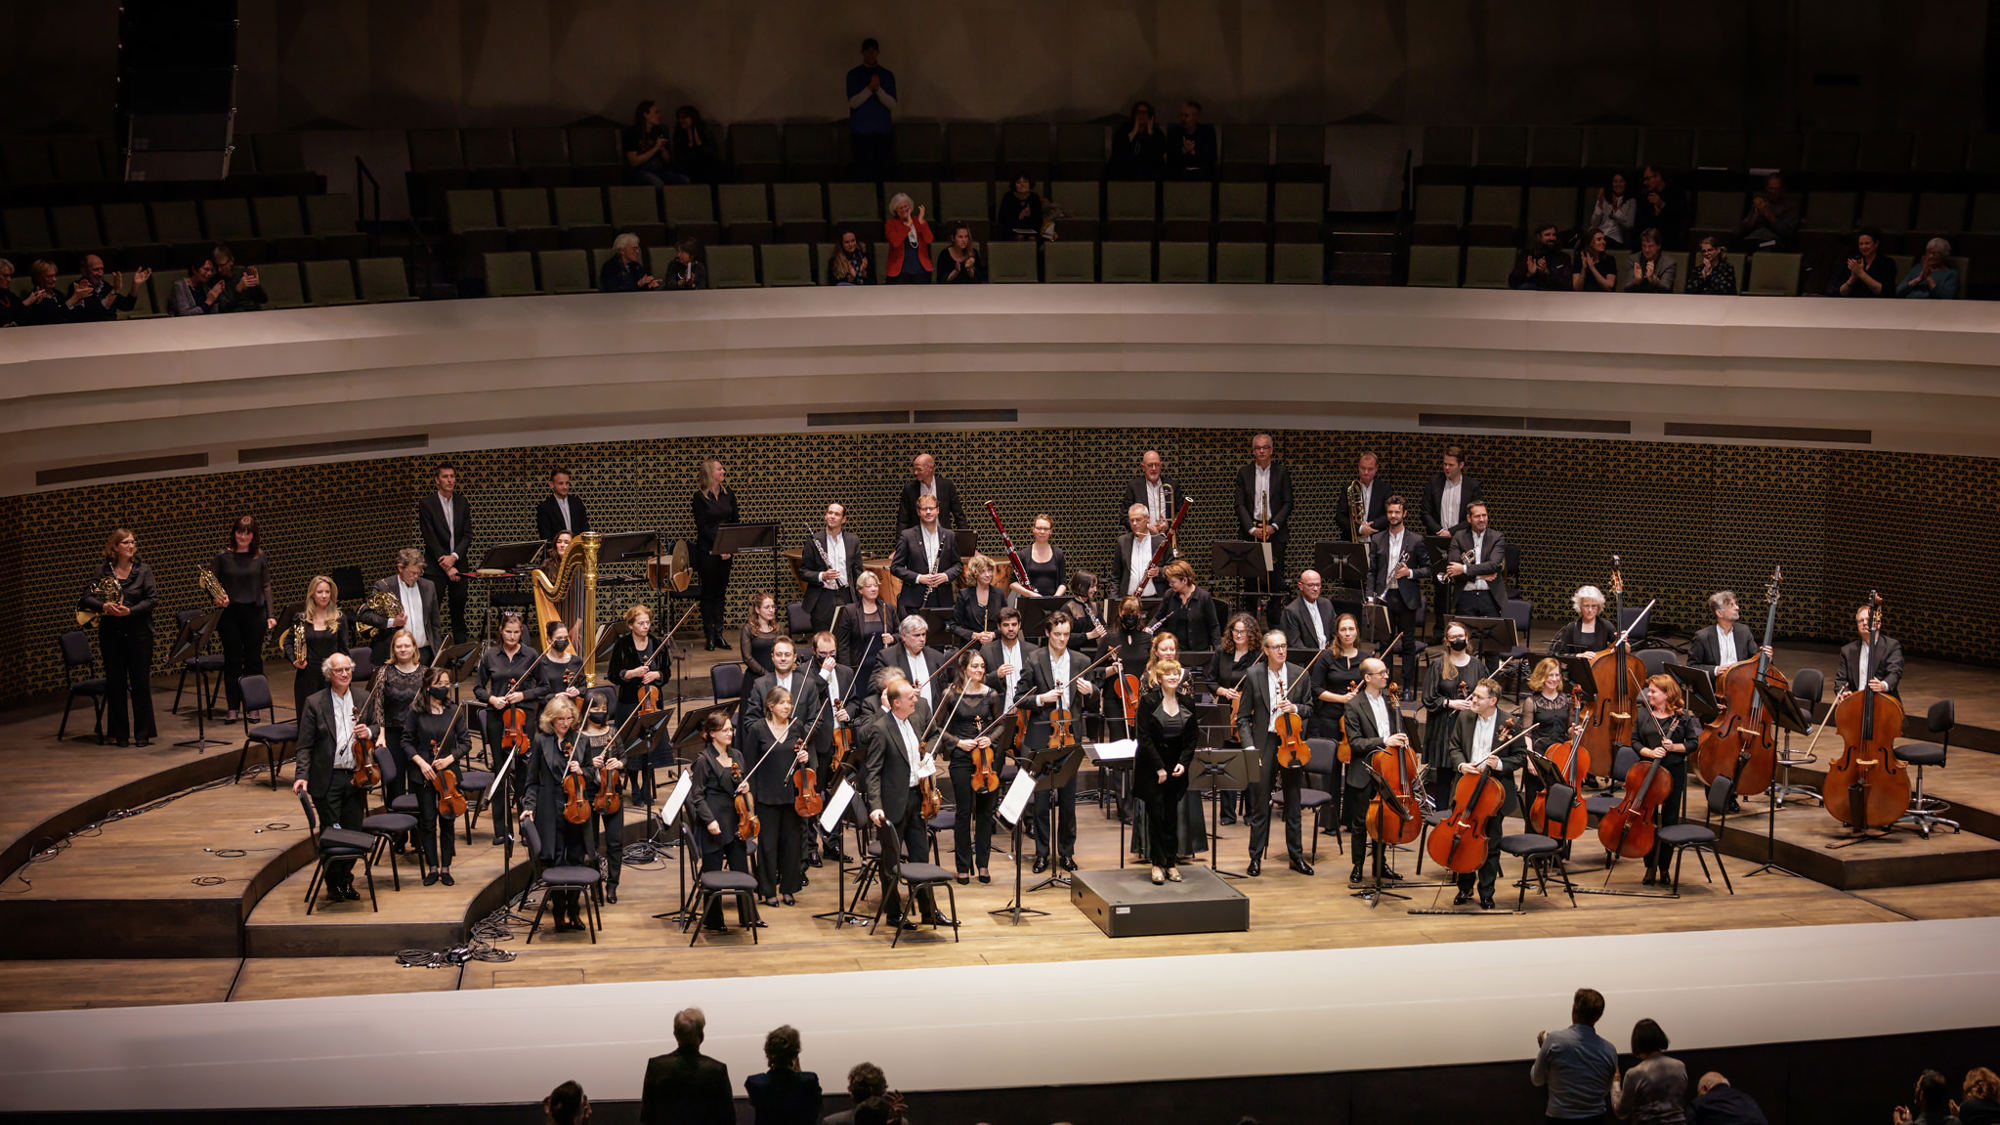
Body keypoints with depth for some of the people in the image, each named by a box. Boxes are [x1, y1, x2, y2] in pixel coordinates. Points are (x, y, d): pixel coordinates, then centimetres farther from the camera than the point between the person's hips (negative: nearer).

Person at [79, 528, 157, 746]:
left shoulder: (143, 570, 2)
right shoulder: (102, 570, 3)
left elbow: (153, 599, -5)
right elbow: (86, 598, -1)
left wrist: (130, 611, -18)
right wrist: (103, 606, -20)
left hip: (138, 632, -1)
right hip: (111, 633, 1)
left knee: (140, 683, -1)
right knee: (115, 683, 4)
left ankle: (143, 732, 5)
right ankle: (120, 733, 13)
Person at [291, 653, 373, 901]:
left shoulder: (363, 700, 6)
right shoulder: (315, 703, -5)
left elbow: (376, 730, 17)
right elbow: (305, 745, -5)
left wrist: (369, 732, -8)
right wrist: (302, 776, -16)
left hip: (355, 778, 3)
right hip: (327, 780, -3)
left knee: (354, 832, 7)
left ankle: (345, 881, 23)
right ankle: (333, 883, 16)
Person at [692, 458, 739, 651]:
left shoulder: (728, 495, 9)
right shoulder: (700, 497, -7)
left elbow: (735, 522, 8)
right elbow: (702, 527, -10)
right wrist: (718, 547, -15)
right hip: (707, 550, -5)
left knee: (721, 591, 7)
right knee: (709, 591, 0)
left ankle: (718, 634, 12)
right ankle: (710, 637, 4)